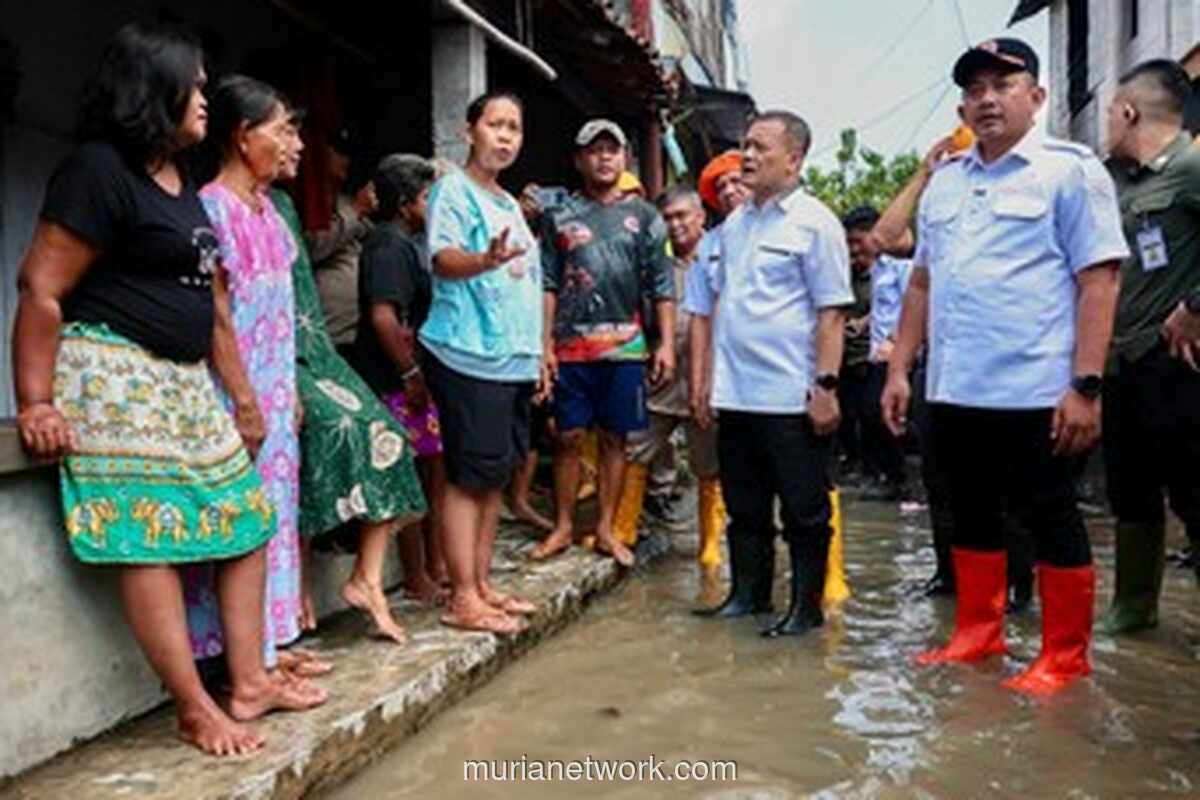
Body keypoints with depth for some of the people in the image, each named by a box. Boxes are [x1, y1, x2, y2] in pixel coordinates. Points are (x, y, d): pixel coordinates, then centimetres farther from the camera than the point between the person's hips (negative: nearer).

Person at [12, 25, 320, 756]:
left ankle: (249, 683, 15)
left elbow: (208, 299, 21)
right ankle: (196, 710, 0)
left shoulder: (183, 184, 18)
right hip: (114, 374, -9)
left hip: (186, 380, 10)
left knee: (246, 517, 7)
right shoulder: (100, 170, -10)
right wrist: (36, 403, -17)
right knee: (148, 534, -8)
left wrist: (241, 396, 20)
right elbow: (41, 288, -14)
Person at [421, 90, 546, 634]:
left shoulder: (509, 203, 22)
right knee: (468, 476, -7)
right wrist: (487, 260, -39)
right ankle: (463, 599, 0)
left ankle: (482, 585, 20)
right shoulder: (454, 190, -3)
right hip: (469, 355, -9)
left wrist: (538, 355, 22)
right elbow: (443, 259, -18)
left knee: (495, 475, 11)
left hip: (514, 360, 9)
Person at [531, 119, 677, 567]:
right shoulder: (561, 216, 8)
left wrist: (667, 345, -3)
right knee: (569, 436, 3)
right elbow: (548, 285, 5)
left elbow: (662, 287, 5)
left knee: (615, 438, 6)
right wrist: (545, 344, -2)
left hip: (625, 346, 0)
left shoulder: (643, 216, 9)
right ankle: (563, 526, 16)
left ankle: (606, 530, 17)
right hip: (571, 345, 0)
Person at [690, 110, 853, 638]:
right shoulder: (733, 224, 15)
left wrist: (825, 385, -16)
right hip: (735, 395, 7)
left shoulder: (814, 223, -6)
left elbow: (832, 313, -10)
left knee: (804, 512, 5)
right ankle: (748, 594, 29)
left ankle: (806, 608, 17)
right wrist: (705, 378, 14)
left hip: (792, 397, -7)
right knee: (745, 508, 16)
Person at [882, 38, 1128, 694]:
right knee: (973, 516, 15)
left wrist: (1085, 386, -16)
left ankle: (1064, 657, 19)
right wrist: (899, 369, 12)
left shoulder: (1069, 170, -3)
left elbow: (1098, 281, -9)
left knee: (1050, 521, 5)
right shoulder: (944, 182, 14)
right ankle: (978, 633, 30)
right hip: (954, 391, 6)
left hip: (1034, 393, -6)